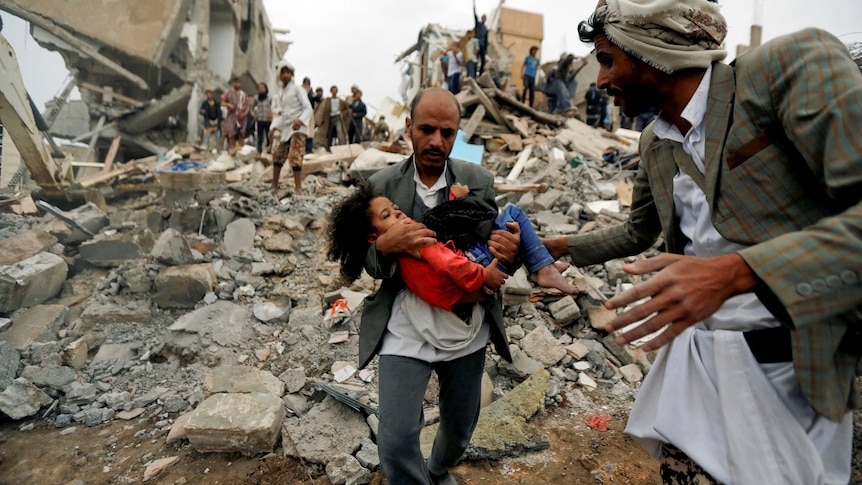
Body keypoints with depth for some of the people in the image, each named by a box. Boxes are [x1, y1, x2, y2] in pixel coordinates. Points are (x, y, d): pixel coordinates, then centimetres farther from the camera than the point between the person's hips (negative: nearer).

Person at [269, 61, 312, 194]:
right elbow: (277, 111, 21)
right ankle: (274, 187, 21)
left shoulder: (297, 89, -3)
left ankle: (298, 188, -19)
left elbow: (308, 107, -12)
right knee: (278, 156, 11)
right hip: (286, 129, 7)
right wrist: (274, 126, 6)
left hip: (298, 128, -7)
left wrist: (300, 120, -28)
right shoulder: (278, 93, 16)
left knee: (295, 157, -18)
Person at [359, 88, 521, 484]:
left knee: (460, 429, 20)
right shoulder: (381, 184, -4)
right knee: (396, 443, -8)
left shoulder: (480, 181, -2)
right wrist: (385, 245, -25)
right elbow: (371, 266, 0)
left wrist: (509, 251, -21)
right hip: (404, 331, -2)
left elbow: (498, 244, 5)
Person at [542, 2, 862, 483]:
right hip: (694, 359, 6)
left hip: (792, 368, -5)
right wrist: (562, 245, 21)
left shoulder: (790, 65, -12)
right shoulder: (654, 142, 9)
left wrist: (733, 272, -32)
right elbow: (638, 232, 24)